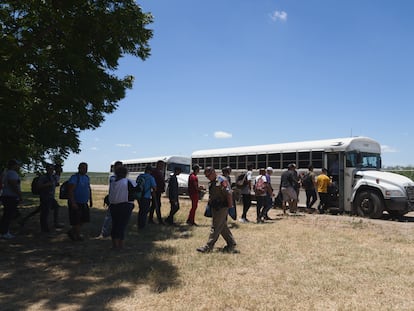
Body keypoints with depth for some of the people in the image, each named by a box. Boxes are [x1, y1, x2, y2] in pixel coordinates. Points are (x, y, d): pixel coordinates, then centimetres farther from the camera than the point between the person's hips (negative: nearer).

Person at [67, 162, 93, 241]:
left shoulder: (86, 177, 11)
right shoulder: (74, 177, -14)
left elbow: (89, 189, 21)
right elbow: (70, 191, -21)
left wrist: (90, 200, 19)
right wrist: (73, 203, -27)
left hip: (84, 203, 8)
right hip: (76, 203, -8)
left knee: (84, 220, 12)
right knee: (77, 221, 0)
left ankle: (72, 232, 28)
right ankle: (77, 236, 17)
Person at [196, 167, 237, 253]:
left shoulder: (222, 181, -16)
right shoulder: (212, 182, 14)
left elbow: (229, 194, -20)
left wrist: (230, 206, -19)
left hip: (221, 208, -10)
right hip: (215, 207, 10)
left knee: (215, 227, -4)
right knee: (223, 227, 15)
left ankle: (208, 247, 0)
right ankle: (231, 244, 24)